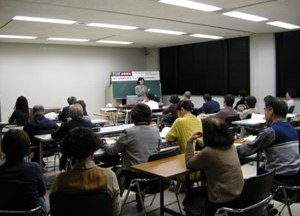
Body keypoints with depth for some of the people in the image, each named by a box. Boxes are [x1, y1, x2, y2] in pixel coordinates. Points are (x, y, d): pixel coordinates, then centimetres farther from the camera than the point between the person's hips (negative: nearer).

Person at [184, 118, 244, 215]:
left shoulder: (208, 152, -23)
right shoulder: (231, 146, 0)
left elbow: (189, 164, -5)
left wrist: (190, 141, -3)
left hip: (223, 201, -7)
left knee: (189, 199, 21)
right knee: (200, 192, 32)